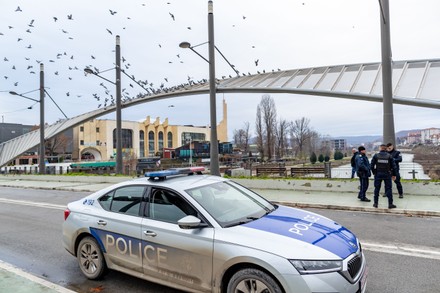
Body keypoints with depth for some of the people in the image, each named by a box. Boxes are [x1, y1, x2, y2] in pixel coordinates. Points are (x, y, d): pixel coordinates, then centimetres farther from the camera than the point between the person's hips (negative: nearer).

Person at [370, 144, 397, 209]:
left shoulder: (376, 156, -3)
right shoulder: (389, 156, -3)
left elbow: (372, 165, -4)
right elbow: (393, 166, -1)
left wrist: (374, 172, 9)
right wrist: (394, 175, 9)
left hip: (378, 174, 1)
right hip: (387, 174, 0)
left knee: (377, 189, 9)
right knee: (388, 189, 5)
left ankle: (376, 203, 13)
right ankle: (390, 204, 7)